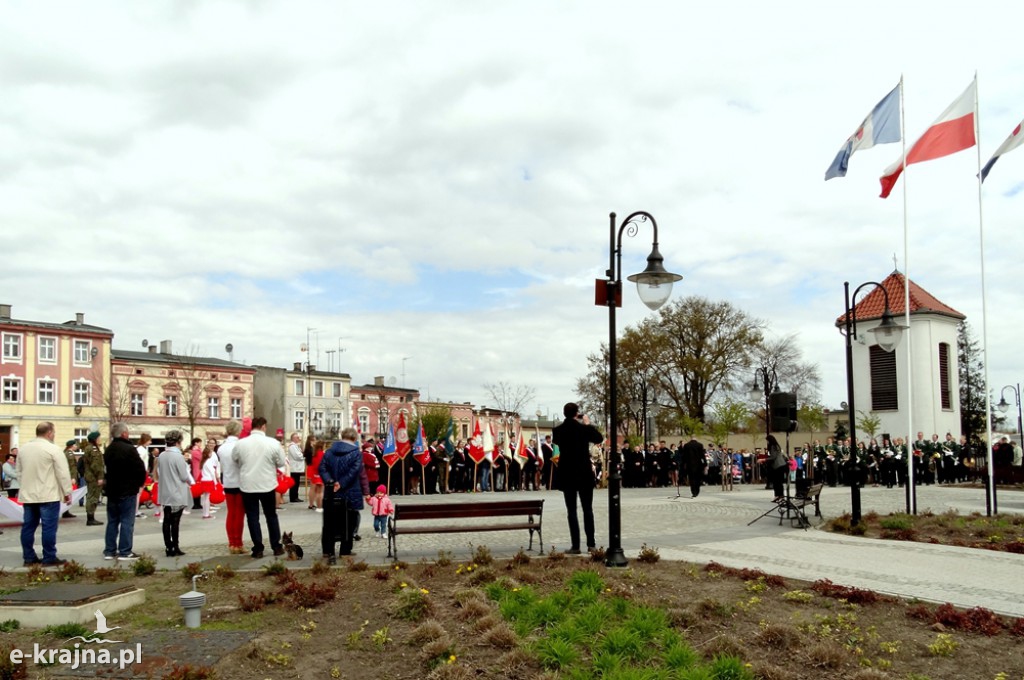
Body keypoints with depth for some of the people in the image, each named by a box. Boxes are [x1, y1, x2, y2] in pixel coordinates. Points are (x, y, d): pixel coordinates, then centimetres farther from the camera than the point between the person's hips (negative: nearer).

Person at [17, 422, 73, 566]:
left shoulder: (23, 449, 10)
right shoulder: (53, 449, -11)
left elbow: (19, 471, 18)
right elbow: (63, 473, -12)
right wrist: (67, 492, -4)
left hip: (27, 495, 7)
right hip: (48, 495, -7)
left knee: (28, 526, 10)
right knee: (49, 527, -3)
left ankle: (29, 557, 13)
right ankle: (49, 558, -2)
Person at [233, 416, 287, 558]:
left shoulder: (240, 443, -7)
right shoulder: (273, 443, -11)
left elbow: (235, 460, 9)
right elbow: (281, 463, -1)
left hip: (247, 485, 0)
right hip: (267, 485, 0)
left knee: (252, 517, 7)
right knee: (271, 516, 14)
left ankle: (258, 549, 7)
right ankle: (276, 547, 17)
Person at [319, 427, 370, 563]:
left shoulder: (329, 451, 6)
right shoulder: (356, 453, -6)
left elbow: (322, 468, -4)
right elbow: (355, 471, -18)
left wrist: (329, 481, -14)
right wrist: (341, 484, -18)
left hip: (331, 495, 3)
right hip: (349, 496, -3)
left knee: (330, 523, 9)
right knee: (348, 525, 8)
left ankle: (328, 551, 6)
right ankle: (345, 552, 12)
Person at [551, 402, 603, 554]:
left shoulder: (558, 430, -3)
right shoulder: (584, 428, -7)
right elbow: (599, 439, 10)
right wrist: (588, 424, 17)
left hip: (567, 474, 0)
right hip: (585, 473, 0)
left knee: (571, 511, 2)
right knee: (588, 509, 10)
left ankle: (575, 546, -2)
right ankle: (591, 543, 11)